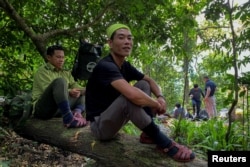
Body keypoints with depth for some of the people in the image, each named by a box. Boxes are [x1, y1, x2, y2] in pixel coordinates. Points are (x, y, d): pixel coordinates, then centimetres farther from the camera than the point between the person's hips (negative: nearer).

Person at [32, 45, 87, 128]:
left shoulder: (66, 73, 21)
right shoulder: (42, 71, 0)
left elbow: (75, 85, 6)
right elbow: (49, 90, -16)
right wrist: (69, 92, -25)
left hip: (60, 109, 7)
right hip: (43, 109, -7)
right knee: (59, 81, -28)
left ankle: (77, 111, -25)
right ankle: (68, 118, -40)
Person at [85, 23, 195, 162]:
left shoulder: (125, 66, 3)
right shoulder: (105, 66, -25)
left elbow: (150, 80, 13)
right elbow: (134, 95, -39)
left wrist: (160, 97, -9)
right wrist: (157, 105, -20)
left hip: (114, 116, 9)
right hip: (100, 125, -8)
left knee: (143, 85, 2)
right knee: (129, 97, -34)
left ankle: (148, 134, -5)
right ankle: (164, 143, -20)